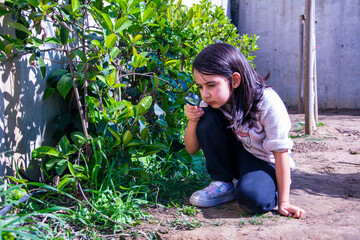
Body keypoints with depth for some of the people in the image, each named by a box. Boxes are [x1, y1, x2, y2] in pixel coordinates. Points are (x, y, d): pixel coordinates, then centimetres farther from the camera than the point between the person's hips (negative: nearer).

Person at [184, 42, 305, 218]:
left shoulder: (267, 102, -27)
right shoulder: (212, 102, -12)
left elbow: (281, 152, -23)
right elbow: (192, 149, -4)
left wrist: (283, 202, -23)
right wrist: (192, 121, -24)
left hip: (264, 162, -5)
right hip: (234, 155, 5)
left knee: (252, 199, -37)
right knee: (206, 118, -21)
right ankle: (223, 184, -7)